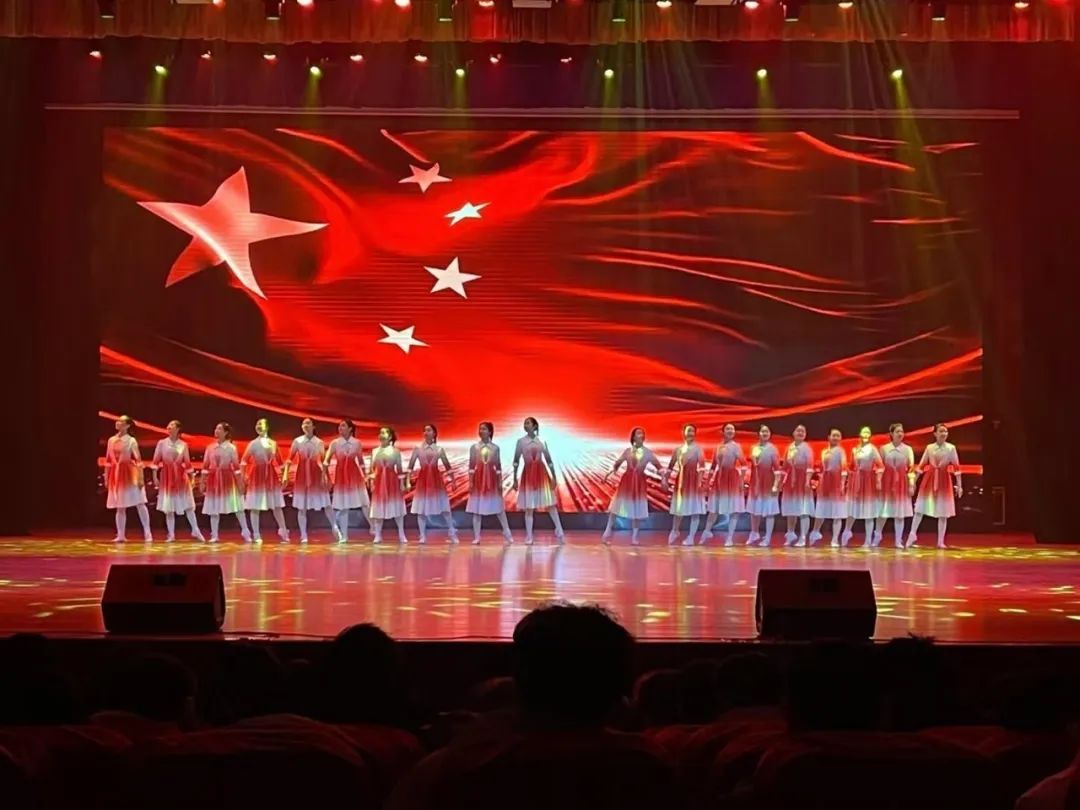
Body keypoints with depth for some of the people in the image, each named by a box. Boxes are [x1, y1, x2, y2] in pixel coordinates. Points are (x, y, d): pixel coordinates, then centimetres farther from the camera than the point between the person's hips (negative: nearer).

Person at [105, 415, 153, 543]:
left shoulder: (131, 440, -4)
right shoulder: (111, 440, 10)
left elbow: (138, 460, -10)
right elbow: (108, 460, 13)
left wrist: (140, 477, -17)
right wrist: (106, 478, 11)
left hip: (130, 474, -5)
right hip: (116, 476, 5)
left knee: (140, 504, -6)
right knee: (120, 507, 7)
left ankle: (147, 533, -4)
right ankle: (121, 535, 12)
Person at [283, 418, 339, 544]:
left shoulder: (319, 442, 1)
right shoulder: (297, 441, 1)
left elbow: (323, 461, 3)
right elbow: (290, 459, 0)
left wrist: (324, 477, -1)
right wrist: (285, 474, -8)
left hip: (316, 475, 0)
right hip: (301, 475, 0)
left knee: (325, 503, 0)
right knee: (301, 507, 2)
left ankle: (335, 527, 17)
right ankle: (304, 535, 9)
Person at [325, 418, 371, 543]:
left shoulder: (357, 443, -1)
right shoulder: (335, 443, -4)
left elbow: (361, 461, 7)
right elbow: (326, 461, -5)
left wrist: (366, 476, 8)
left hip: (355, 475, 0)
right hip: (340, 475, 0)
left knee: (364, 503, 1)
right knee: (342, 506, 4)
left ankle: (373, 527, 18)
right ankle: (344, 536, 11)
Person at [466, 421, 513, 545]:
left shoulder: (495, 448, 1)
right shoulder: (474, 447, 1)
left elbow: (498, 466, 3)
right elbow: (471, 466, 0)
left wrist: (500, 483, 0)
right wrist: (470, 482, -5)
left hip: (492, 479, 0)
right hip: (478, 478, 0)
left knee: (499, 508, 4)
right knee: (476, 509, 1)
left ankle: (507, 533, 12)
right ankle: (476, 536, 6)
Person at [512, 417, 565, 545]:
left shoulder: (542, 441, 2)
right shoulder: (520, 441, 1)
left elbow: (549, 460, 4)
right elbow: (516, 461, 2)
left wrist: (553, 477, 1)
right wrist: (515, 479, -1)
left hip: (542, 474, 0)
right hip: (528, 475, 0)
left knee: (550, 504, 3)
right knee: (529, 507, 3)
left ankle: (559, 531, 14)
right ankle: (529, 536, 8)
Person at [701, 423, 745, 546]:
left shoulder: (736, 446, -6)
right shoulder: (718, 447, 8)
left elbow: (743, 463, -14)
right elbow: (714, 465, 13)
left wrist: (742, 479, -20)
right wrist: (710, 479, 11)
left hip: (732, 478, -4)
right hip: (719, 477, 4)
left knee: (734, 510, -2)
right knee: (714, 508, 13)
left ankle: (730, 538, 4)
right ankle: (707, 531, 31)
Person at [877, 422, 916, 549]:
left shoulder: (908, 449, 1)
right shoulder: (884, 448, 2)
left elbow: (911, 468, -2)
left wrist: (911, 484, -9)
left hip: (901, 482, 0)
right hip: (886, 481, 0)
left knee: (900, 513, 3)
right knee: (883, 511, 4)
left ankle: (899, 540, 10)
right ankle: (877, 536, 24)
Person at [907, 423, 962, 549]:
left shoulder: (951, 448, -3)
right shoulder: (929, 447, 2)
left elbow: (956, 467, -3)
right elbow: (921, 465, 6)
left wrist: (959, 485, -6)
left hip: (944, 481, -1)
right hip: (929, 480, 1)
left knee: (943, 512, 3)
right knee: (920, 509, 2)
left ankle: (941, 541, 11)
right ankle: (912, 535, 13)